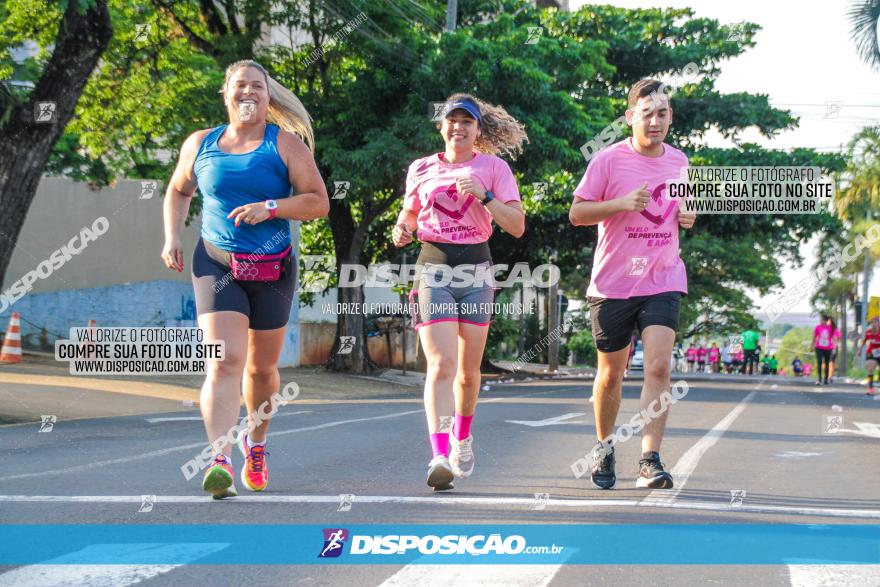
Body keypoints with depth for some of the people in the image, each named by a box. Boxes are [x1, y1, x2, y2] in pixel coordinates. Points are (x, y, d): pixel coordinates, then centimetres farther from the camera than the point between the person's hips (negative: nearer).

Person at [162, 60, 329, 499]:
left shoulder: (286, 144, -2)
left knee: (261, 368, 14)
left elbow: (319, 202, -6)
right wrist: (172, 237, 8)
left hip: (273, 269, 0)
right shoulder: (201, 144, 6)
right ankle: (220, 461, -29)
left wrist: (270, 207, -20)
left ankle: (256, 443, 41)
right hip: (217, 264, 0)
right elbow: (177, 191, 23)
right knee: (224, 361, -19)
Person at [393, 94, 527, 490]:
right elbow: (410, 212, 24)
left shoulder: (494, 168, 5)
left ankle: (462, 437, 36)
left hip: (476, 268, 1)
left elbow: (517, 227, -1)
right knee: (441, 364, -17)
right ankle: (439, 456, -26)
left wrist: (485, 196, -15)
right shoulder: (421, 170, 10)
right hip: (433, 267, -1)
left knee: (468, 369, 9)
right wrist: (402, 229, 1)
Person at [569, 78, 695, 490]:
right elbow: (577, 213, -7)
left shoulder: (679, 162, 7)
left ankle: (650, 462, -16)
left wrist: (688, 216, 1)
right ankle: (604, 447, 33)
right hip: (612, 283, -2)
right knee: (610, 374, 9)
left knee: (658, 367, -15)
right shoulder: (608, 160, -6)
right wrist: (623, 203, -21)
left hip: (663, 281, 2)